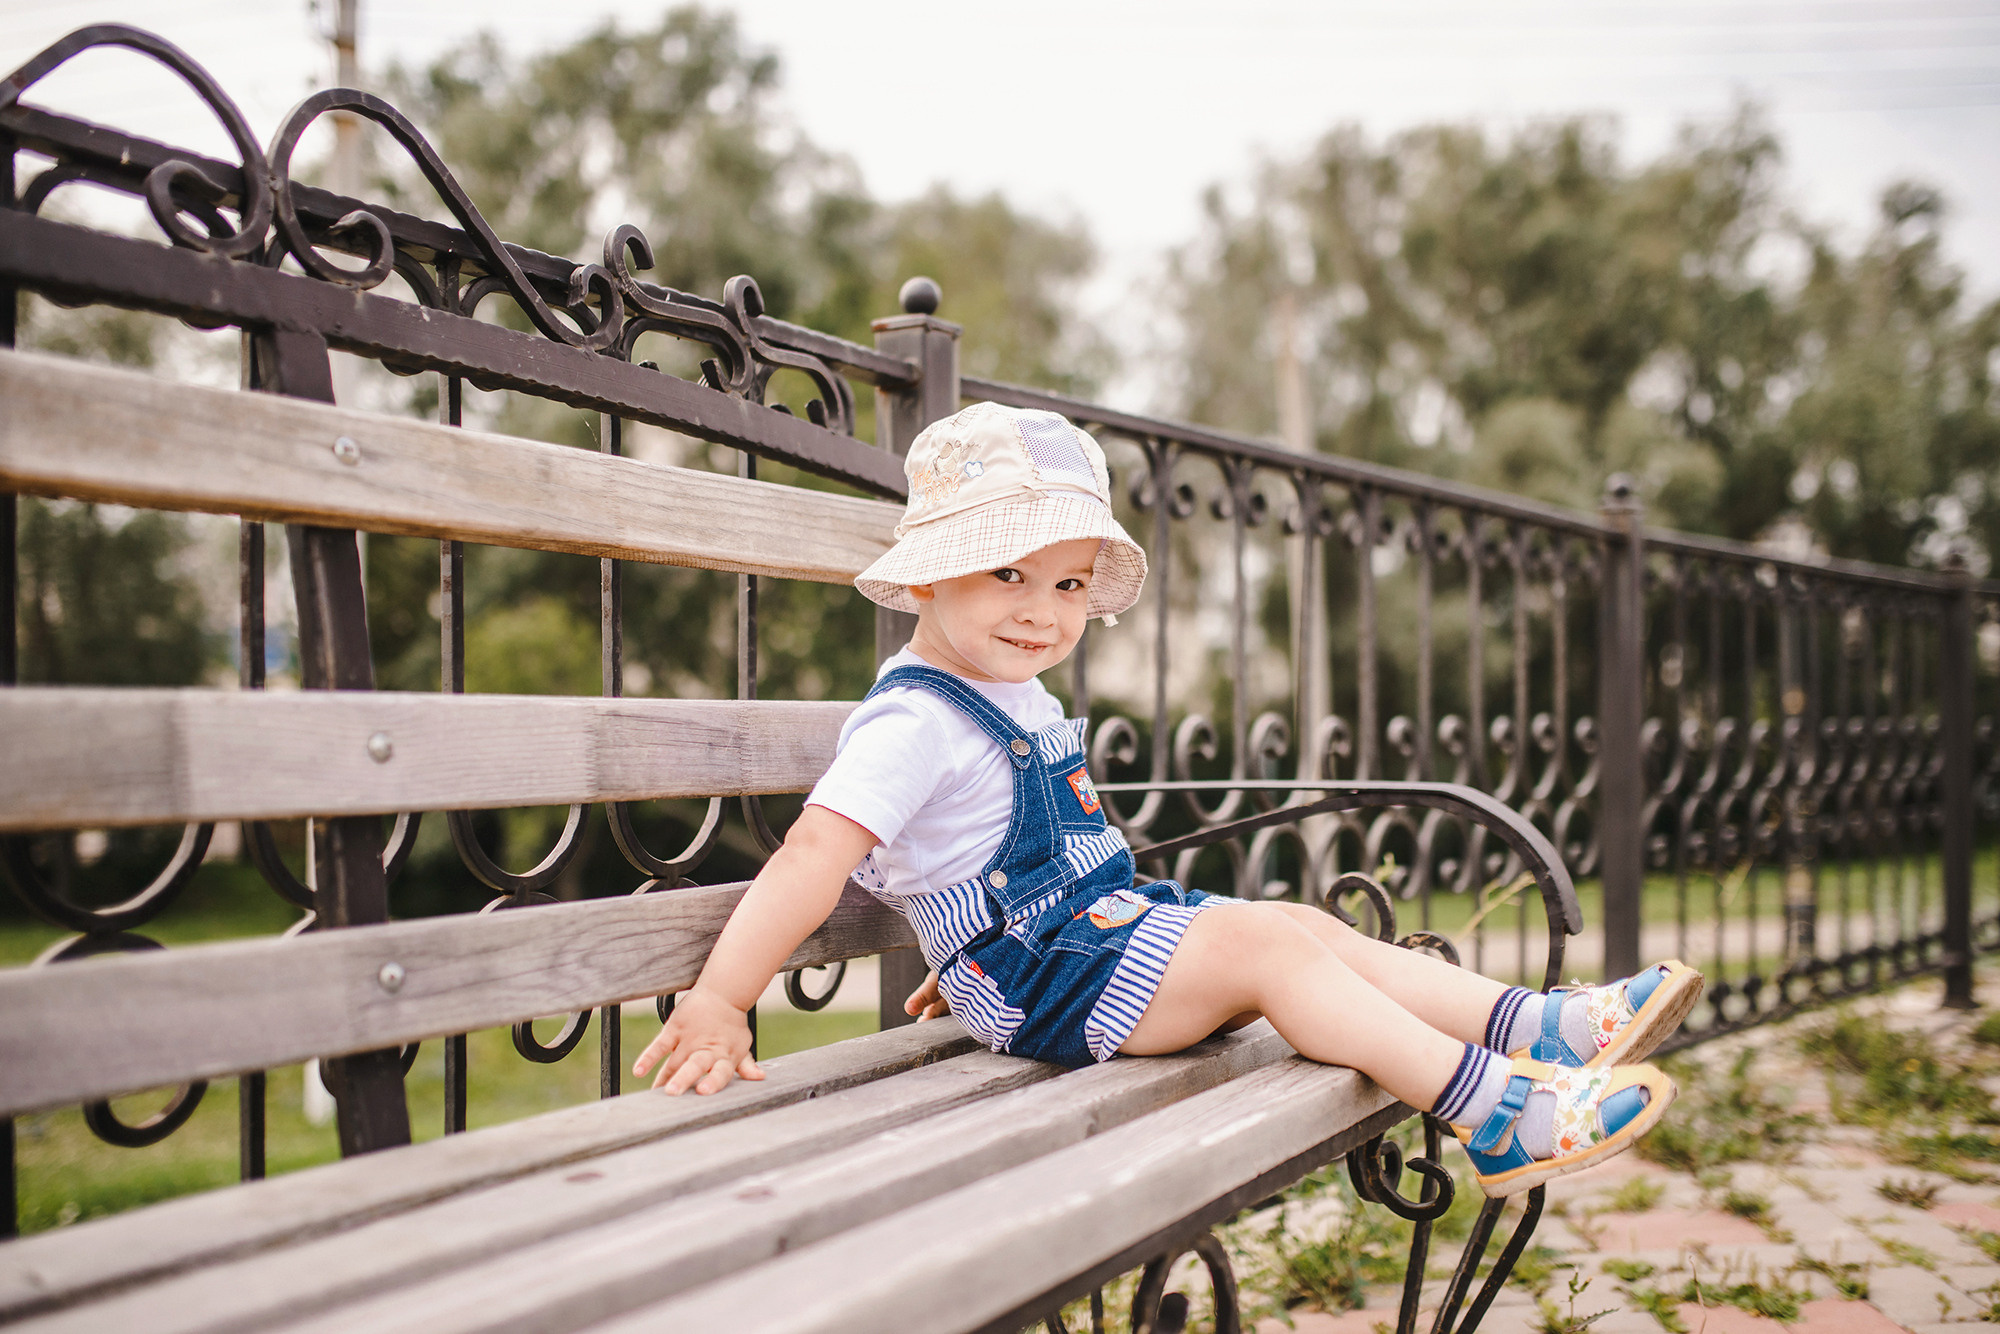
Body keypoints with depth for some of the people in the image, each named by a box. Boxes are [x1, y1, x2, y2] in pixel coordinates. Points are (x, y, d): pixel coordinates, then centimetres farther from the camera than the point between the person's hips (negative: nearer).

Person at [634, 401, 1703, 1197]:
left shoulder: (1021, 702, 16)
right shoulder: (913, 724, -17)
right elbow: (813, 854, -27)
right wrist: (717, 1004, -33)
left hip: (1110, 926, 10)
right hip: (1040, 976, -10)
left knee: (1310, 928, 1)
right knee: (1270, 943, -18)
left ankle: (1540, 1026, -1)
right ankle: (1499, 1114, -19)